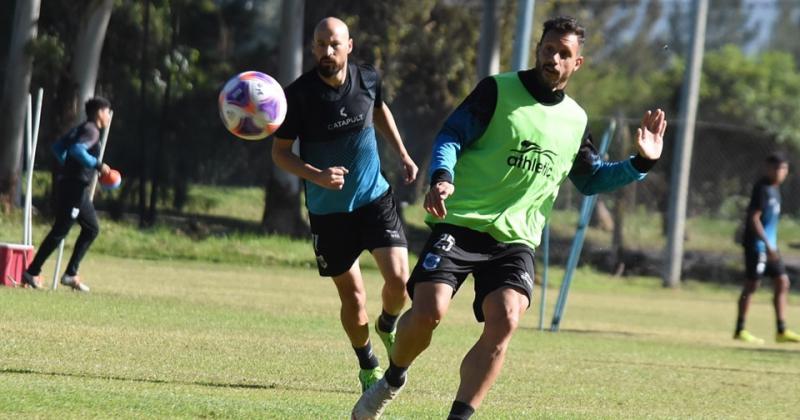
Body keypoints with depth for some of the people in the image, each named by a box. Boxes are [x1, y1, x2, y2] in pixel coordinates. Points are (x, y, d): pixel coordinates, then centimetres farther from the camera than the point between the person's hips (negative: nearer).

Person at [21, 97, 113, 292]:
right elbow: (77, 149, -29)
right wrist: (97, 165, -26)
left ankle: (71, 274, 14)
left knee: (91, 229, 15)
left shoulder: (80, 129, 16)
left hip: (77, 188, 10)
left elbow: (58, 147, 20)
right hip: (74, 187, -10)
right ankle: (32, 273, -6)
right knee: (60, 231, -8)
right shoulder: (91, 131, -12)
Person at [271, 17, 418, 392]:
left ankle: (388, 327, 21)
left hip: (375, 196, 2)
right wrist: (317, 176, -25)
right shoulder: (299, 94, -16)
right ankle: (367, 367, 28)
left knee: (399, 277, -14)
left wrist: (403, 155, 15)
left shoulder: (368, 79, -6)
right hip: (328, 209, -2)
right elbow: (280, 152, -9)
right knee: (353, 297, 3)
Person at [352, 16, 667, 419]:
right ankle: (392, 379, 12)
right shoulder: (497, 90, -1)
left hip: (515, 239, 4)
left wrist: (640, 163, 13)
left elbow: (591, 178, 27)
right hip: (459, 224, -4)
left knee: (504, 321, -20)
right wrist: (442, 178, -26)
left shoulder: (575, 121, 14)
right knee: (428, 310, -19)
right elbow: (451, 135, -6)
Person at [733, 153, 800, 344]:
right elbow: (754, 218, -20)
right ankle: (740, 330, 2)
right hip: (757, 244, -9)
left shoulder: (774, 189, 13)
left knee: (782, 282, 6)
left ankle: (781, 331, 9)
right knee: (752, 284, -4)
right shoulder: (762, 189, -15)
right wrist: (767, 244, -24)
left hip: (769, 245, 9)